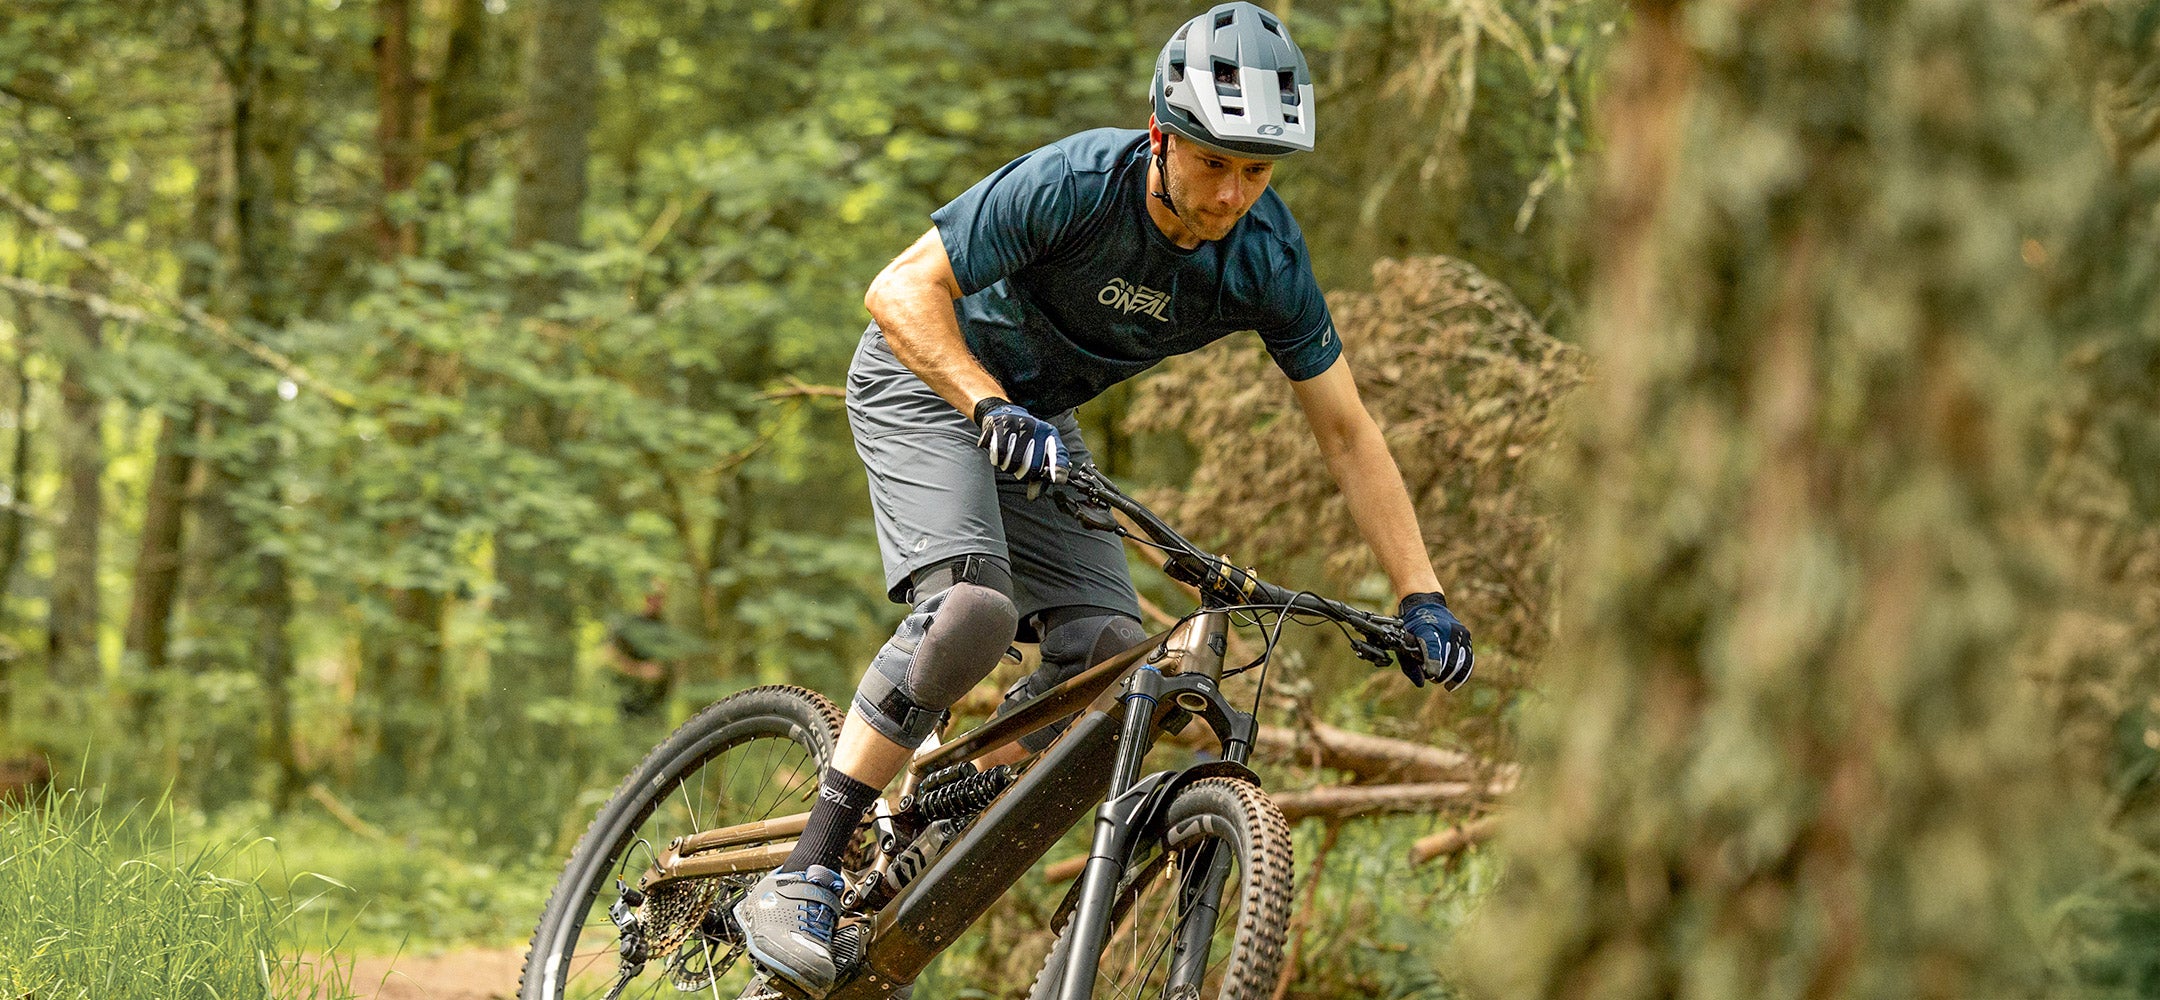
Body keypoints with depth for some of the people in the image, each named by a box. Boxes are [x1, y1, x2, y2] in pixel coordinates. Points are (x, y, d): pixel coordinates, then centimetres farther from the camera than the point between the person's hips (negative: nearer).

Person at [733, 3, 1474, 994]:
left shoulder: (1268, 258, -18)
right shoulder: (1076, 183, -32)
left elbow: (1349, 435, -9)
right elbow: (901, 292, -31)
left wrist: (1421, 598, -14)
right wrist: (993, 410, -45)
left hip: (1036, 414, 6)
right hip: (926, 378, -6)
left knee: (1111, 648, -14)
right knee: (972, 604, -29)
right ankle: (800, 880, -26)